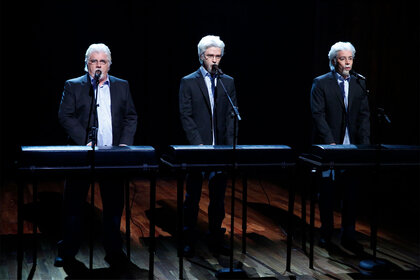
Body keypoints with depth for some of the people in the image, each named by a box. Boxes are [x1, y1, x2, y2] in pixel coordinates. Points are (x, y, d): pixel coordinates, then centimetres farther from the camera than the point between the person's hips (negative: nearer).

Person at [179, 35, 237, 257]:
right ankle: (189, 242, 11)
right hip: (197, 148, -3)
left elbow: (231, 116, 7)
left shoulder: (228, 83, 10)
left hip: (221, 149, 3)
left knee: (218, 198, 8)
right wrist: (199, 144, -14)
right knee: (192, 198, 3)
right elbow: (186, 116, -5)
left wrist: (229, 145, -4)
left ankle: (215, 241, 18)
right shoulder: (188, 82, 1)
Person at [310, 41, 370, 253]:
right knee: (327, 192, 5)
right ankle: (326, 233, 18)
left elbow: (364, 115, 7)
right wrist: (330, 142, -17)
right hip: (328, 146, -3)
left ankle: (348, 236, 14)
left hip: (352, 147, 3)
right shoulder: (321, 83, -2)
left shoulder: (359, 84, 10)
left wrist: (364, 143, -5)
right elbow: (318, 115, -9)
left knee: (351, 192, 4)